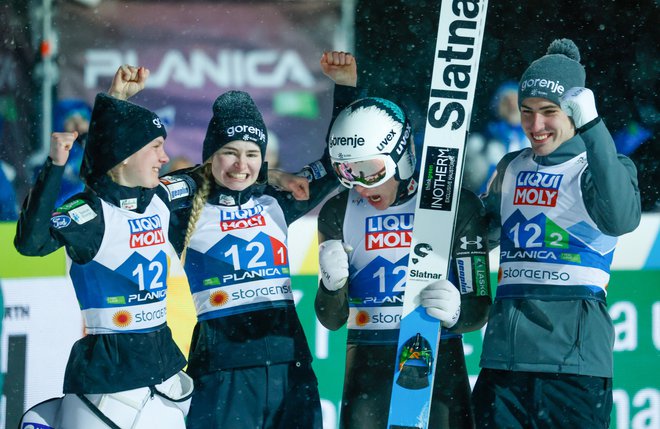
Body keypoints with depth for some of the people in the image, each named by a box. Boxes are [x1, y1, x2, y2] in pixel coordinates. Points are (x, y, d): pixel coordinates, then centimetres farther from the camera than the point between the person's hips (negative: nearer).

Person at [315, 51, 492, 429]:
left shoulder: (457, 206, -2)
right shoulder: (338, 213, 6)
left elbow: (479, 308, -2)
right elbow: (331, 320, 9)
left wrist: (456, 312, -25)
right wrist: (332, 284, -12)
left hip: (440, 365, -2)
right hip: (369, 366, 2)